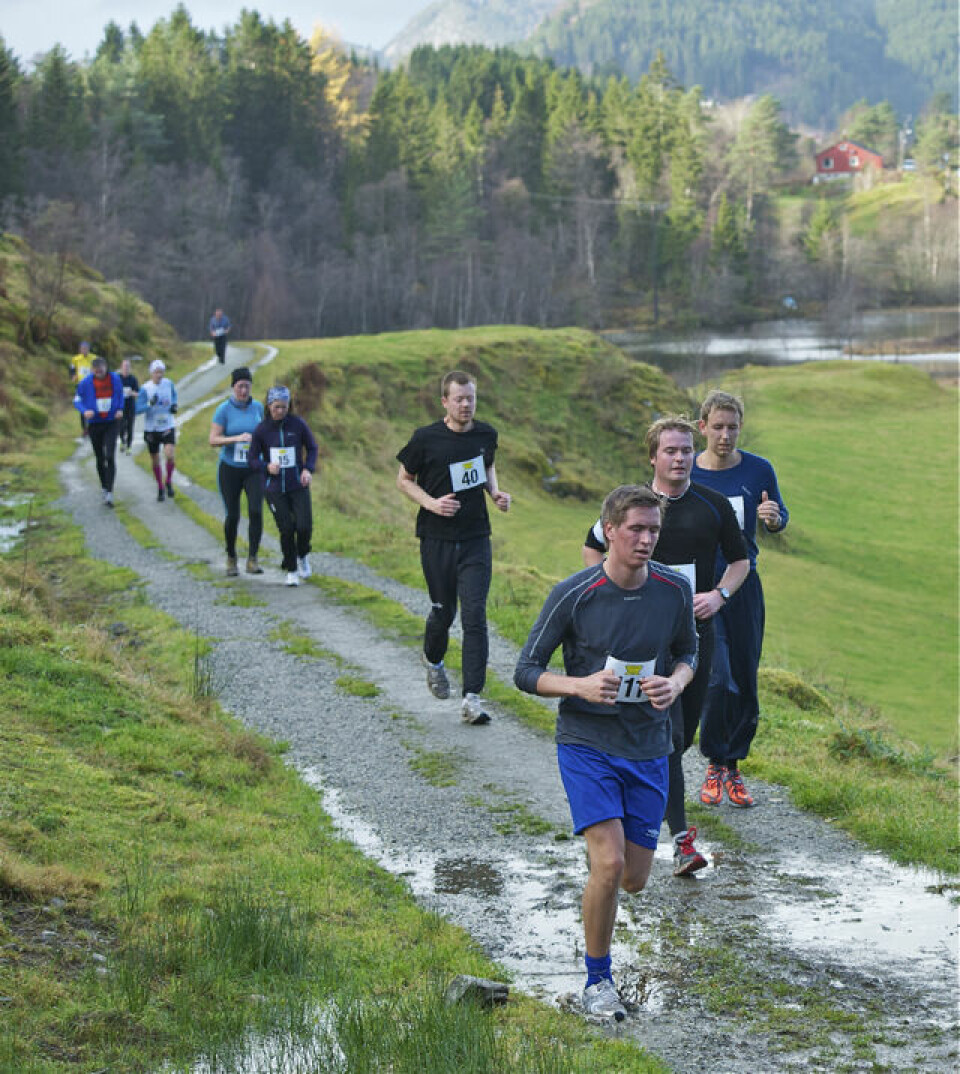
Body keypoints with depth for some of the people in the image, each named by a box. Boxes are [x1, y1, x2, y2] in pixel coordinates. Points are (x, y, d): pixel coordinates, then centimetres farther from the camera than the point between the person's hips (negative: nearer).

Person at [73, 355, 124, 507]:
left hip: (111, 423, -1)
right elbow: (77, 400, 0)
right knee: (100, 459, 10)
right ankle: (104, 487, 30)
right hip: (94, 424, 1)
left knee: (110, 457, -14)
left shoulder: (115, 379, -3)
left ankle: (109, 492, -16)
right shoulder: (85, 383, -7)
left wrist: (120, 409, -3)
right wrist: (85, 411, -19)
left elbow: (120, 395, 14)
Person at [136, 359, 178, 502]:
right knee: (155, 461, 9)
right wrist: (150, 404, -33)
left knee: (169, 455, -19)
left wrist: (174, 405, 2)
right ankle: (160, 488, 29)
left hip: (167, 427, 1)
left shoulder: (169, 383, -2)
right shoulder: (146, 388, -11)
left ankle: (168, 482, 6)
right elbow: (138, 409, -16)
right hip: (151, 429, -1)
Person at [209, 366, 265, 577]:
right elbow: (213, 440, -13)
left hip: (254, 469, 2)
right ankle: (231, 559, 22)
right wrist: (236, 438, -26)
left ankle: (252, 560, -11)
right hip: (229, 470, -2)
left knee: (256, 511, -15)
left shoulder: (257, 407, 4)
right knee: (232, 516, 1)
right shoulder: (224, 410, -7)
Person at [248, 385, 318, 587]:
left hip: (298, 485, 0)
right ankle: (291, 570, 17)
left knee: (304, 527, -12)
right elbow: (252, 459, 3)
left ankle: (303, 556, 21)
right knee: (286, 530, -3)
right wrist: (267, 467, -17)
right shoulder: (261, 430, -4)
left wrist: (308, 469, -6)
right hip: (274, 487, 0)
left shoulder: (298, 424, -3)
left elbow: (312, 448, 10)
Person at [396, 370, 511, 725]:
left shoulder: (486, 434, 4)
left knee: (475, 615, -8)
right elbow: (404, 479, 3)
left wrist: (495, 492, 4)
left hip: (476, 539, 2)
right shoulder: (426, 439, -8)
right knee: (443, 610, 10)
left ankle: (472, 697, -10)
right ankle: (433, 660, 44)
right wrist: (431, 503, -14)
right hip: (437, 539, -2)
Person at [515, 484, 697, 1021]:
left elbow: (688, 653, 15)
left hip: (649, 749, 4)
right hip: (586, 743, -4)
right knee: (609, 864, -17)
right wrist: (582, 685, -24)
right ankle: (598, 980, 3)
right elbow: (527, 671, -6)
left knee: (634, 878, 7)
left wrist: (676, 682, -8)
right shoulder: (573, 595, -13)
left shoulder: (675, 589, -2)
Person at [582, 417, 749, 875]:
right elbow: (592, 548, 15)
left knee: (687, 729, 10)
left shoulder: (714, 506, 4)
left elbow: (740, 560, 14)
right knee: (667, 732, -13)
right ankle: (682, 836, -15)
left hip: (697, 628, 3)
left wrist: (720, 594, -4)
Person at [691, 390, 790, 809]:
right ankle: (715, 766, 4)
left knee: (745, 682, 5)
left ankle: (733, 767, 21)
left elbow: (780, 521, 9)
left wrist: (773, 518, -15)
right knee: (718, 677, -13)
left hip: (743, 586, 2)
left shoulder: (758, 470, -1)